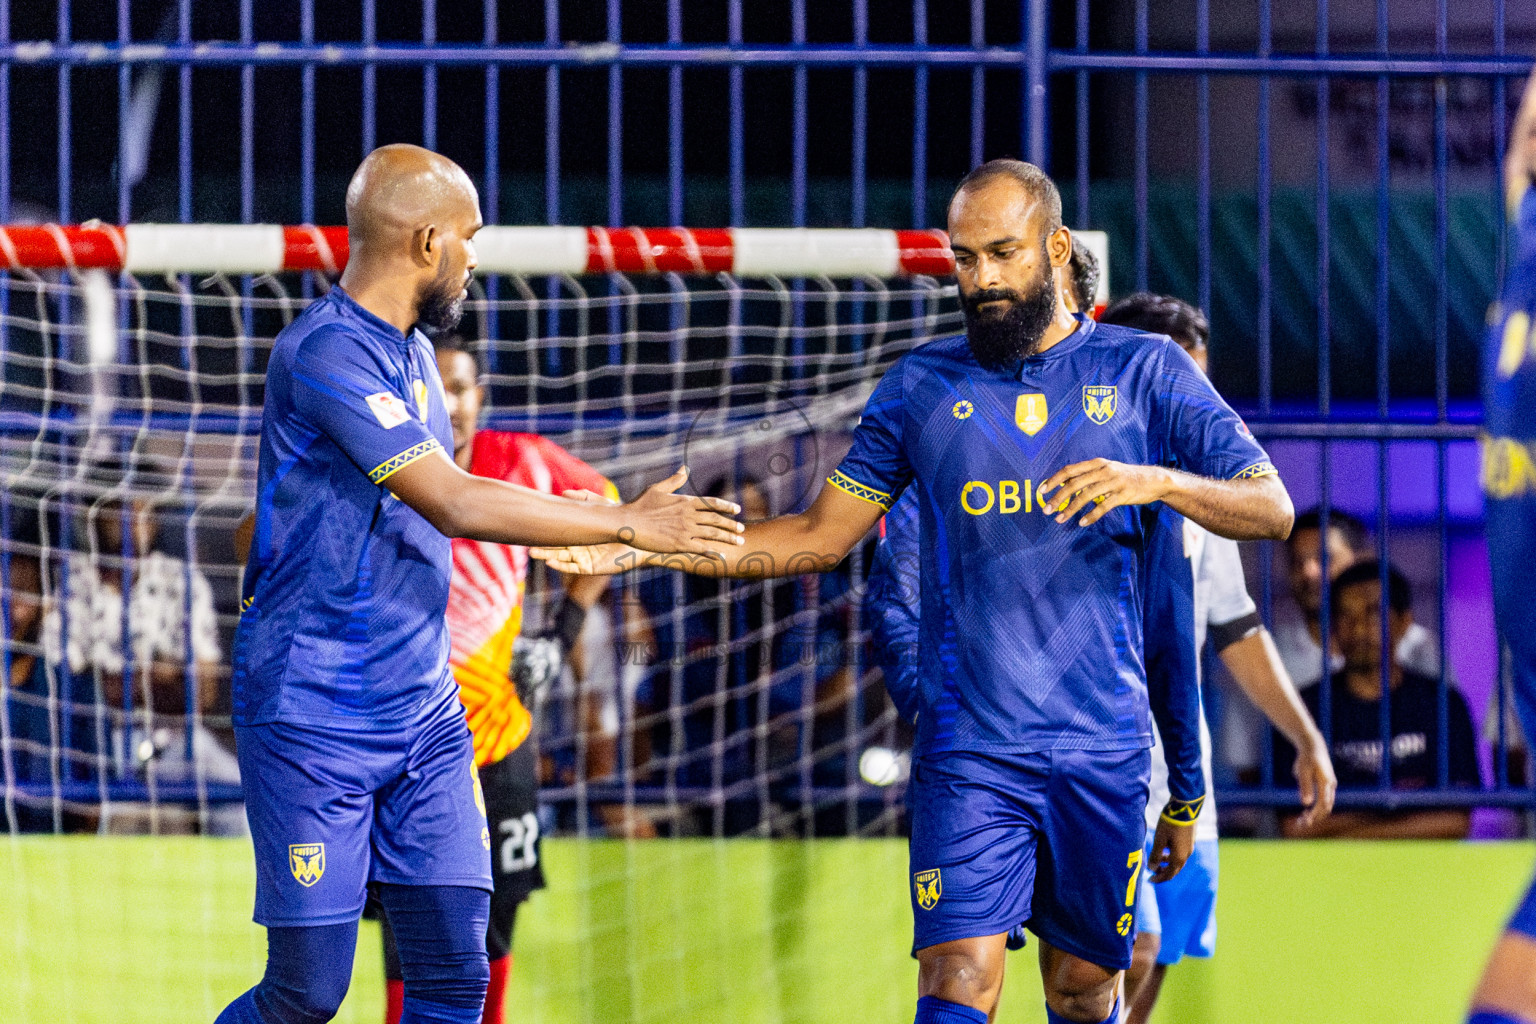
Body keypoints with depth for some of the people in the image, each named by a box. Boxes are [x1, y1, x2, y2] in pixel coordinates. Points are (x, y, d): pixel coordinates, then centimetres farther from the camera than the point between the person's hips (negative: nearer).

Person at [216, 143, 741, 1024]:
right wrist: (626, 524, -17)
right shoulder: (327, 353, -18)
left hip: (425, 720, 8)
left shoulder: (411, 350, 13)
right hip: (315, 728, -8)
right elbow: (453, 504, -23)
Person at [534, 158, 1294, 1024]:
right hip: (967, 749, 0)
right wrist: (648, 546, 3)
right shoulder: (922, 385, 8)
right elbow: (822, 535, 12)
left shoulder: (1144, 370, 3)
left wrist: (1157, 481, -21)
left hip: (1102, 749, 0)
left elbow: (1271, 509, -2)